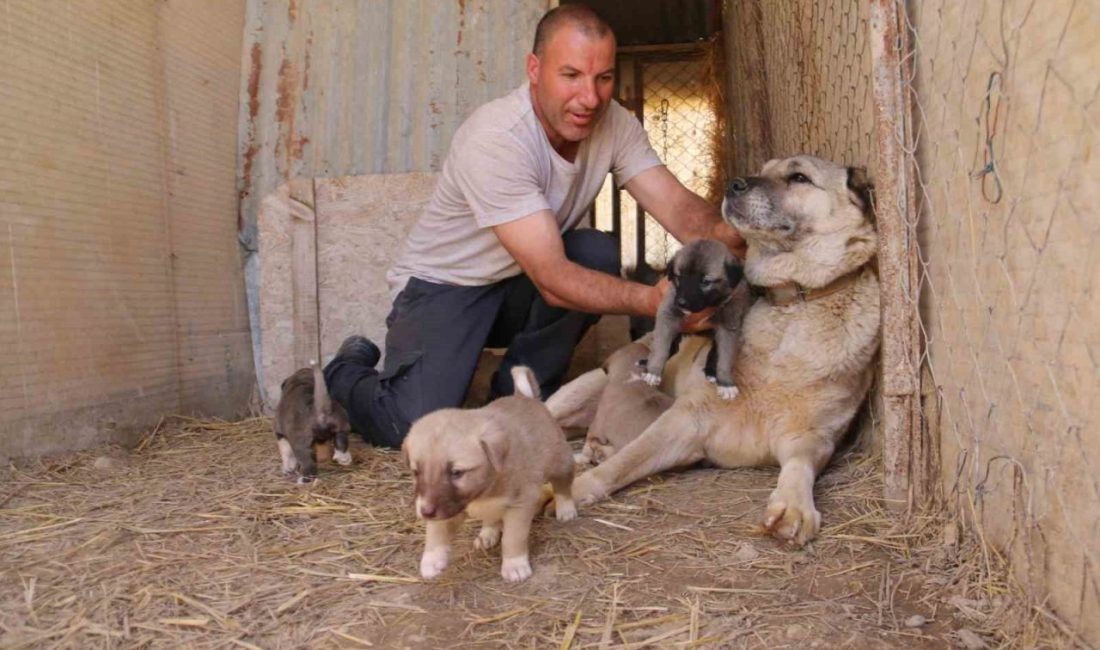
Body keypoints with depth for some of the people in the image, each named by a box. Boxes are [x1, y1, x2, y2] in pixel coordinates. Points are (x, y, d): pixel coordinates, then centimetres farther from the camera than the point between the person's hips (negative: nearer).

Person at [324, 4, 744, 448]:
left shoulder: (613, 123, -10)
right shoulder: (495, 139, -30)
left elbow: (678, 207, -17)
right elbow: (552, 279, -35)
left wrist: (730, 238, -39)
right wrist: (652, 300, -46)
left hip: (521, 287, 5)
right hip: (444, 286, -5)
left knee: (599, 253, -24)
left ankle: (519, 395, -3)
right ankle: (347, 373, 14)